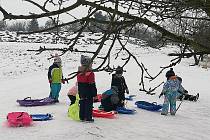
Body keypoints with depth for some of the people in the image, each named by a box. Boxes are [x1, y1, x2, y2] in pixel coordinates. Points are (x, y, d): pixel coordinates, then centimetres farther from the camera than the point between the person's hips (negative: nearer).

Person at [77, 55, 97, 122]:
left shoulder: (79, 73, 5)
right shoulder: (90, 73, -17)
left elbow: (78, 83, 12)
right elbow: (92, 84, -15)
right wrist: (94, 93, -8)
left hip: (81, 92, 7)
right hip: (89, 93, -7)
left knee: (82, 104, 13)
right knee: (89, 104, 0)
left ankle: (82, 117, 19)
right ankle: (88, 118, 3)